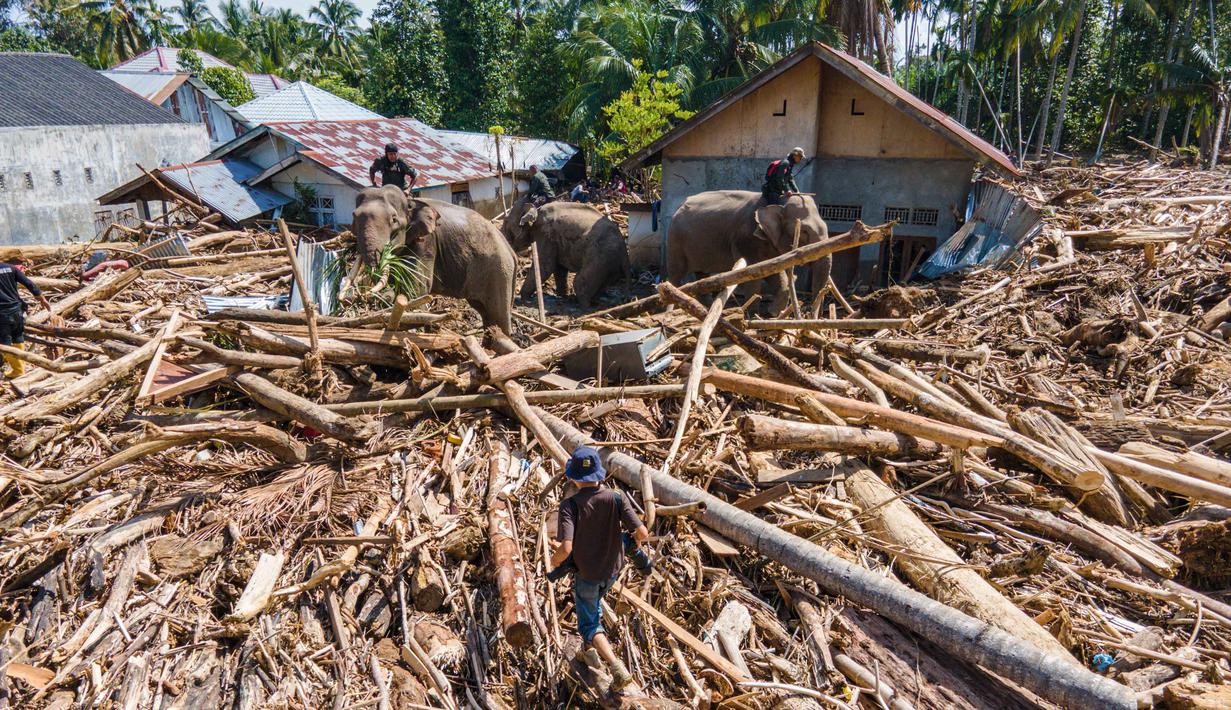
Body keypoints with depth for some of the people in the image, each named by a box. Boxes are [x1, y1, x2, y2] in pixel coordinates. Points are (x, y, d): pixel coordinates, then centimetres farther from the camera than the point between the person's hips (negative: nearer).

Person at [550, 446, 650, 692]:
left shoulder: (570, 504, -26)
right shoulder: (616, 498, -18)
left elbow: (566, 548, -36)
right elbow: (642, 533, -22)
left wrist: (555, 559, -12)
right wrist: (635, 541, 3)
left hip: (585, 573, -3)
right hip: (612, 570, 3)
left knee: (588, 624, 16)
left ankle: (618, 669, -2)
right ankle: (591, 647, 47)